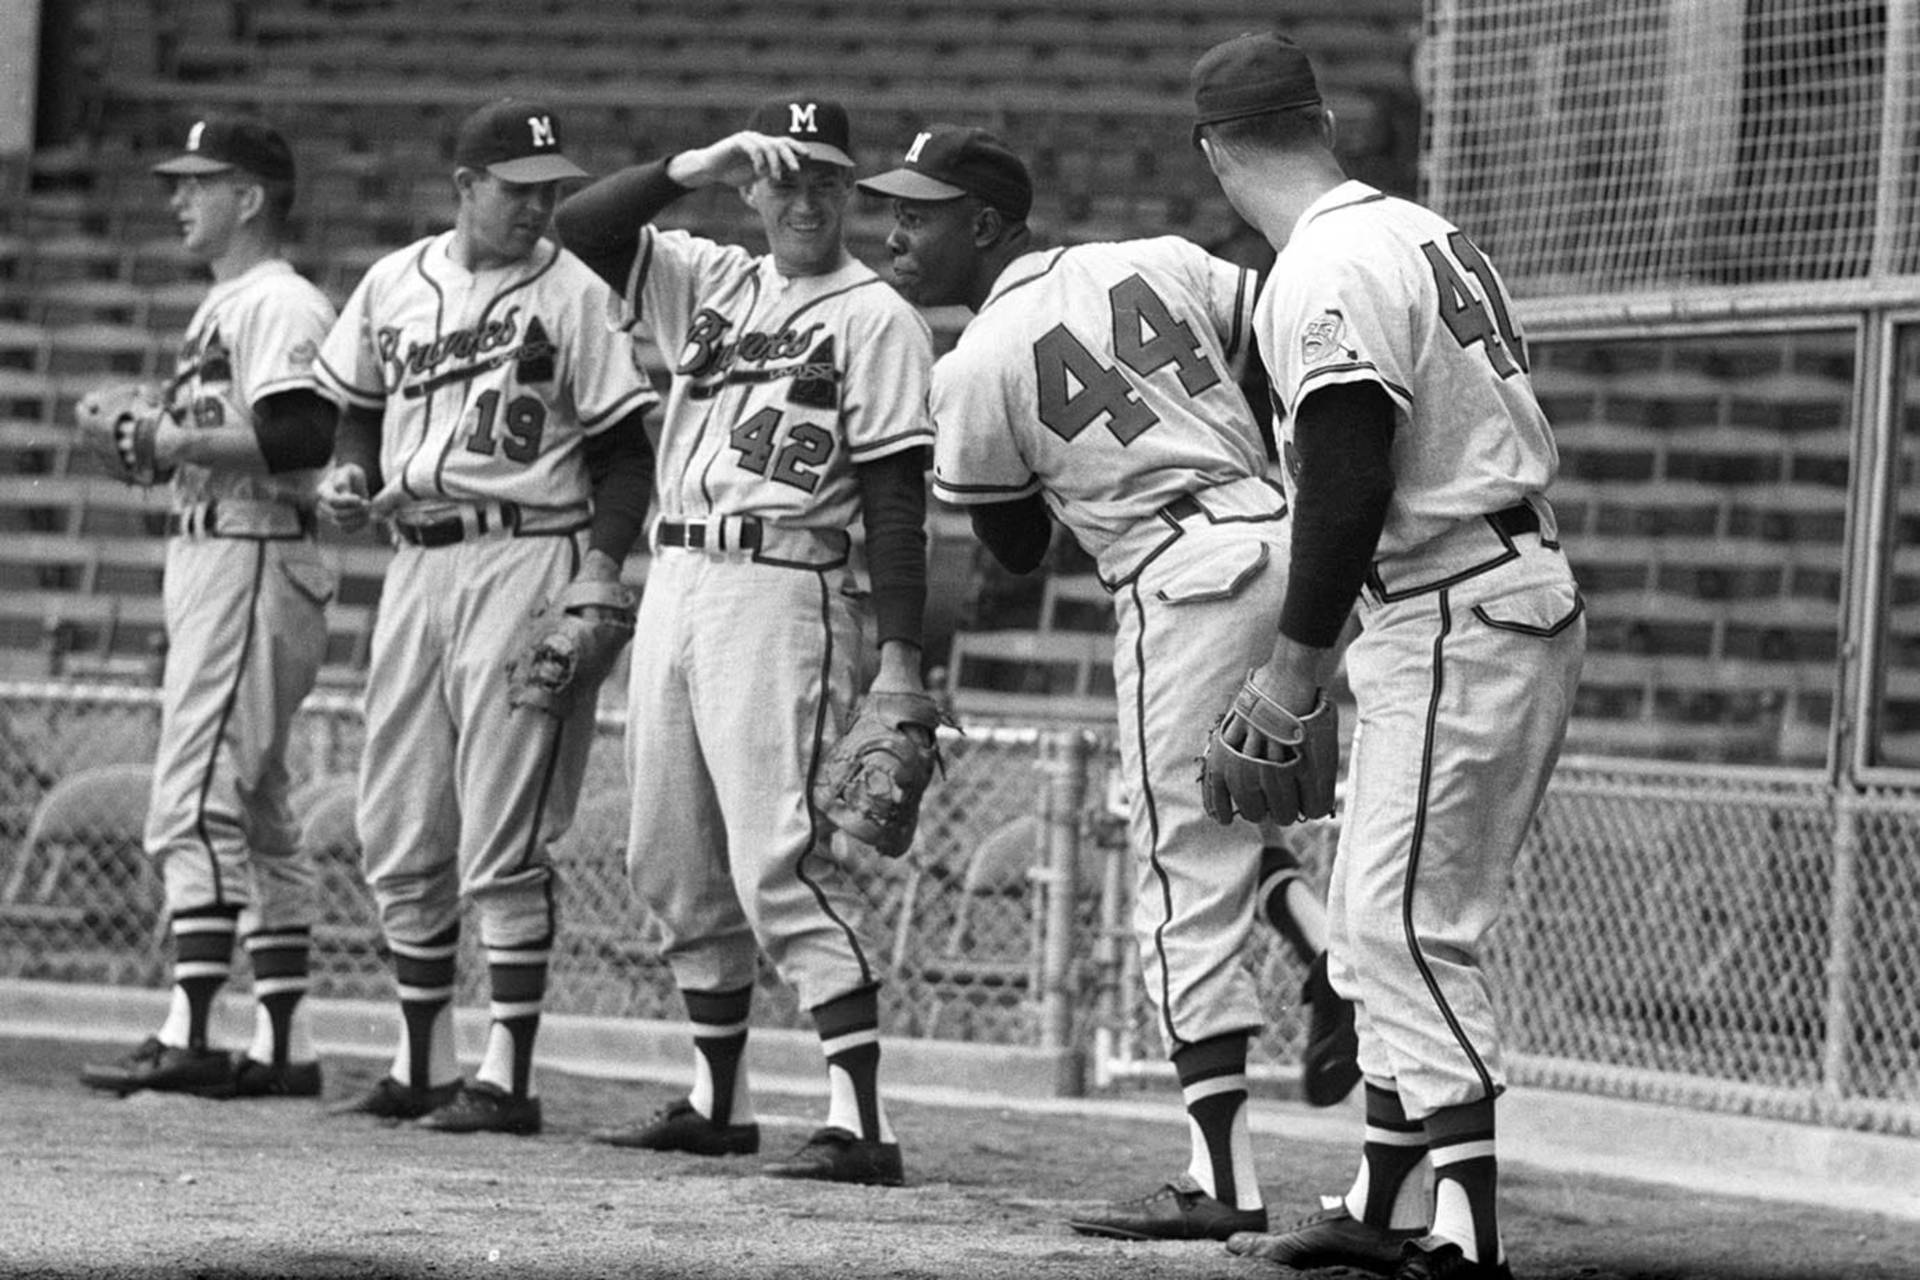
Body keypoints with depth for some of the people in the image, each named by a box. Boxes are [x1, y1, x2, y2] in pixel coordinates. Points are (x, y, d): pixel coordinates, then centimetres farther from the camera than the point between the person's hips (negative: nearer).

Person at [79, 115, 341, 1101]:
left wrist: (178, 441, -17)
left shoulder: (280, 305, -11)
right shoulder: (220, 307, 21)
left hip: (252, 564, -11)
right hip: (206, 558, 11)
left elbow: (300, 436, -24)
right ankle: (282, 1044, 12)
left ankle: (188, 1035, -17)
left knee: (196, 803, -14)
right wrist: (145, 438, 9)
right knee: (252, 809, 10)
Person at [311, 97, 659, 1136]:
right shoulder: (393, 284, 11)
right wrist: (346, 472, 4)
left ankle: (507, 1076, -6)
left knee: (503, 839, -9)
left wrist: (602, 566, -16)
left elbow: (625, 450, -4)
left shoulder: (575, 293, -3)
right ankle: (421, 1062, 20)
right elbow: (357, 407, 24)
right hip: (415, 561, 6)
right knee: (398, 835, 9)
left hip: (529, 557, -6)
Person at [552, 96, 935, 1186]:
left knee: (781, 859, -15)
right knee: (676, 861, 11)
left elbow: (896, 501, -7)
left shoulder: (876, 317, -2)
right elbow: (583, 228, 5)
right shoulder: (709, 282, 16)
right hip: (676, 579, 7)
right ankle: (720, 1101, 23)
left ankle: (865, 1122, -18)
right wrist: (696, 167, -9)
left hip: (783, 591, -7)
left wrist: (902, 662, -14)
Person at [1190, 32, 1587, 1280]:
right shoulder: (1428, 232, 14)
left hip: (1455, 620, -10)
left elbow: (1349, 483, -20)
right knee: (1387, 921, 16)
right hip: (1523, 601, 10)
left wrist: (1297, 658, -12)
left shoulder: (1325, 274, -14)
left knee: (1411, 921, -11)